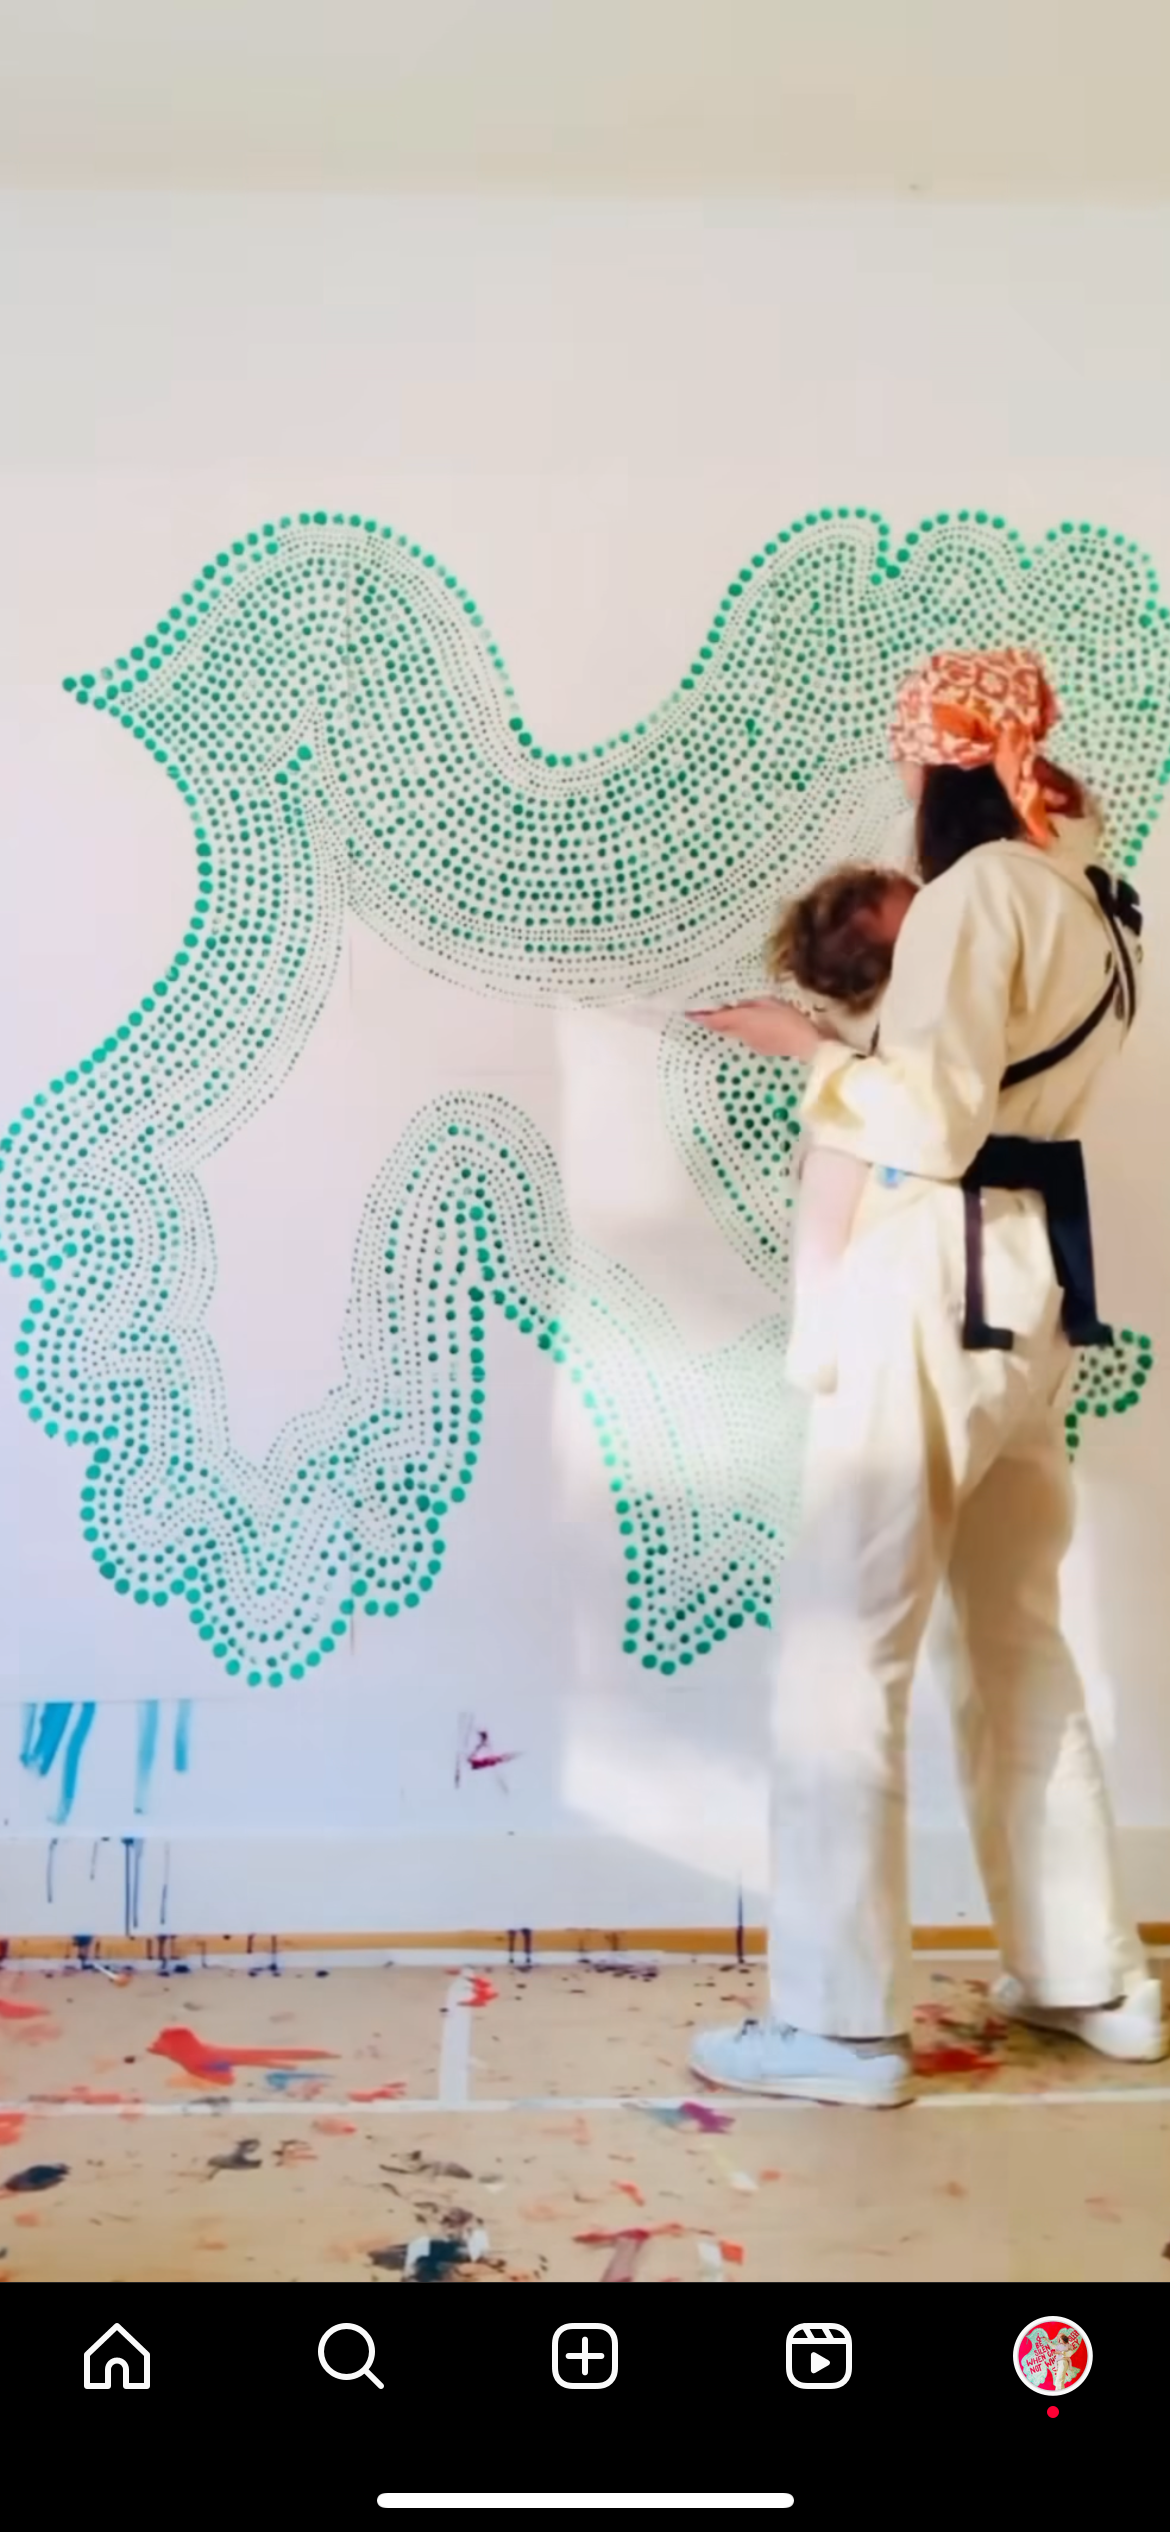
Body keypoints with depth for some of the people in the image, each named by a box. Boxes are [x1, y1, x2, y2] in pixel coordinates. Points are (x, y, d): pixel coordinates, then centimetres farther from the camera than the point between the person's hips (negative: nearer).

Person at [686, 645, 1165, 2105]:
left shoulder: (979, 890, -11)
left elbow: (933, 1127, -17)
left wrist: (808, 1050, -4)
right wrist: (904, 976, 20)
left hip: (940, 1286, -9)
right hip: (1037, 1276, 9)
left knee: (844, 1645, -3)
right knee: (1016, 1635, 17)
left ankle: (840, 2022, 4)